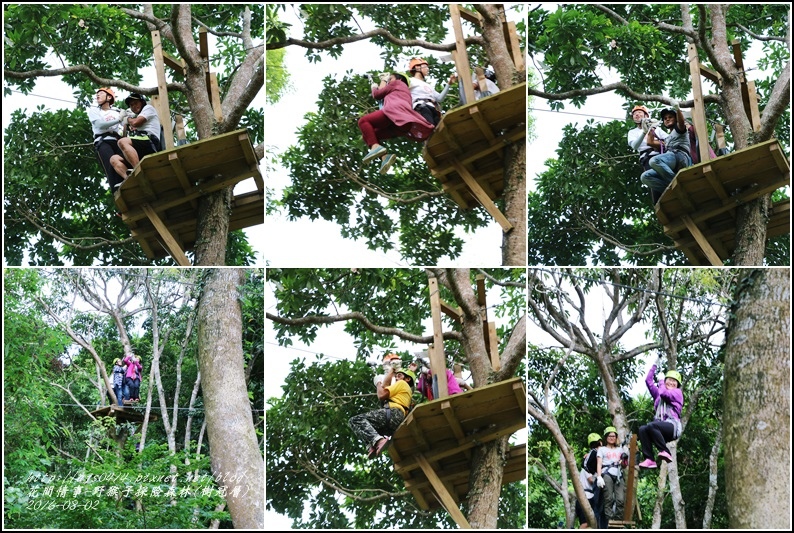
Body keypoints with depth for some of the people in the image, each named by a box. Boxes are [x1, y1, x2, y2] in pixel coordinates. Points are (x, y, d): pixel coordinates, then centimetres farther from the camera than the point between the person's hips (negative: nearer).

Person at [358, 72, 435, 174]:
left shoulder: (397, 83, 23)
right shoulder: (404, 90, 45)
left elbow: (377, 94, 22)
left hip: (395, 110, -8)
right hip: (399, 124, 8)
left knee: (363, 121, -6)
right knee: (371, 133, 12)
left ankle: (375, 147, -35)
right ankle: (384, 156, -20)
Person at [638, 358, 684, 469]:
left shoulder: (678, 393, 11)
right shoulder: (657, 394, 28)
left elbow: (664, 393, -8)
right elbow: (648, 381, 25)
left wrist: (661, 381, 10)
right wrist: (655, 366, 25)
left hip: (672, 425, -6)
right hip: (660, 427, 6)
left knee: (651, 426, -35)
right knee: (643, 429, -28)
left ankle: (665, 452, -32)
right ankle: (649, 459, -34)